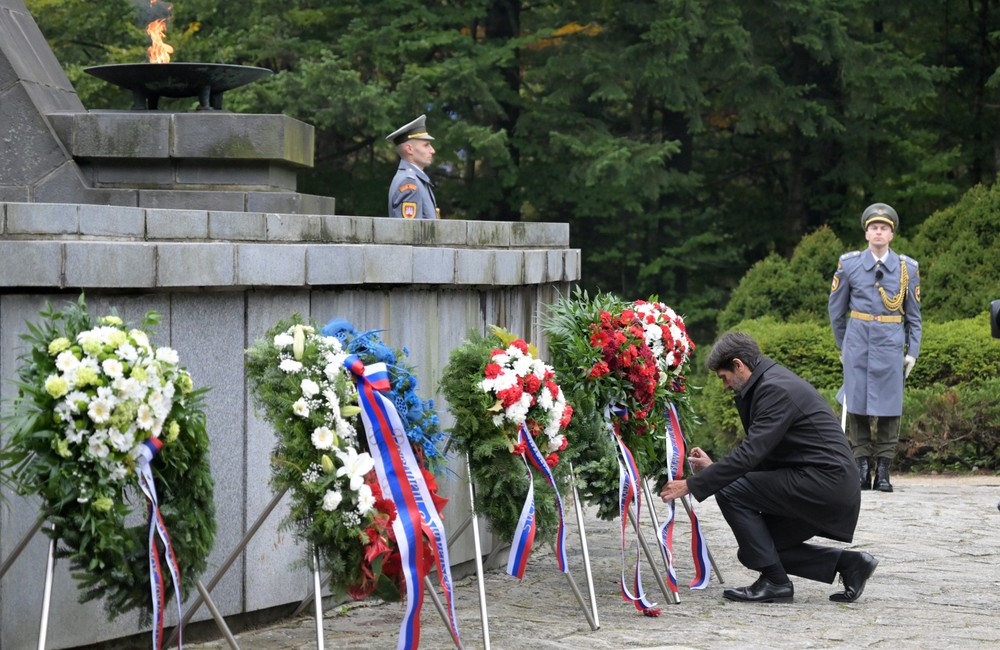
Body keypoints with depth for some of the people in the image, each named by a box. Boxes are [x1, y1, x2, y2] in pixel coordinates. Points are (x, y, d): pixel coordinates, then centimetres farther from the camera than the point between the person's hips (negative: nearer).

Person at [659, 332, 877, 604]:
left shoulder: (776, 389, -16)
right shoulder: (771, 382, 16)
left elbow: (750, 453, -23)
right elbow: (757, 452, 21)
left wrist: (692, 485, -19)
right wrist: (713, 466, 14)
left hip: (825, 482, -10)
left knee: (731, 492, -12)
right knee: (754, 550, 11)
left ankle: (774, 582, -7)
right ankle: (846, 562, 12)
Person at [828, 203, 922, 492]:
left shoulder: (907, 268, 5)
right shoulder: (849, 264, 3)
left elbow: (914, 314, 11)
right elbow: (836, 310, 12)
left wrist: (912, 352, 6)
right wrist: (843, 345, 15)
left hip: (891, 344, 0)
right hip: (858, 341, 0)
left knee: (889, 405, 0)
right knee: (857, 404, 0)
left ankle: (883, 470, 6)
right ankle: (862, 469, 7)